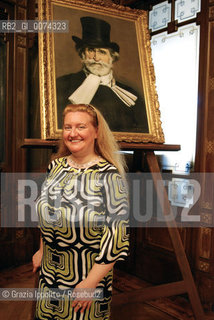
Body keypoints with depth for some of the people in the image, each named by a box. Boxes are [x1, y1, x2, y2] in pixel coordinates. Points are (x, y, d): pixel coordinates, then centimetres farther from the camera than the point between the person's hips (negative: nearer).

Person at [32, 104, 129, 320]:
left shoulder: (108, 175, -20)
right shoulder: (56, 166, 0)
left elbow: (116, 233, -21)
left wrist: (91, 281, -20)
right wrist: (42, 250, 18)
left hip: (87, 273, -6)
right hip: (50, 270, 6)